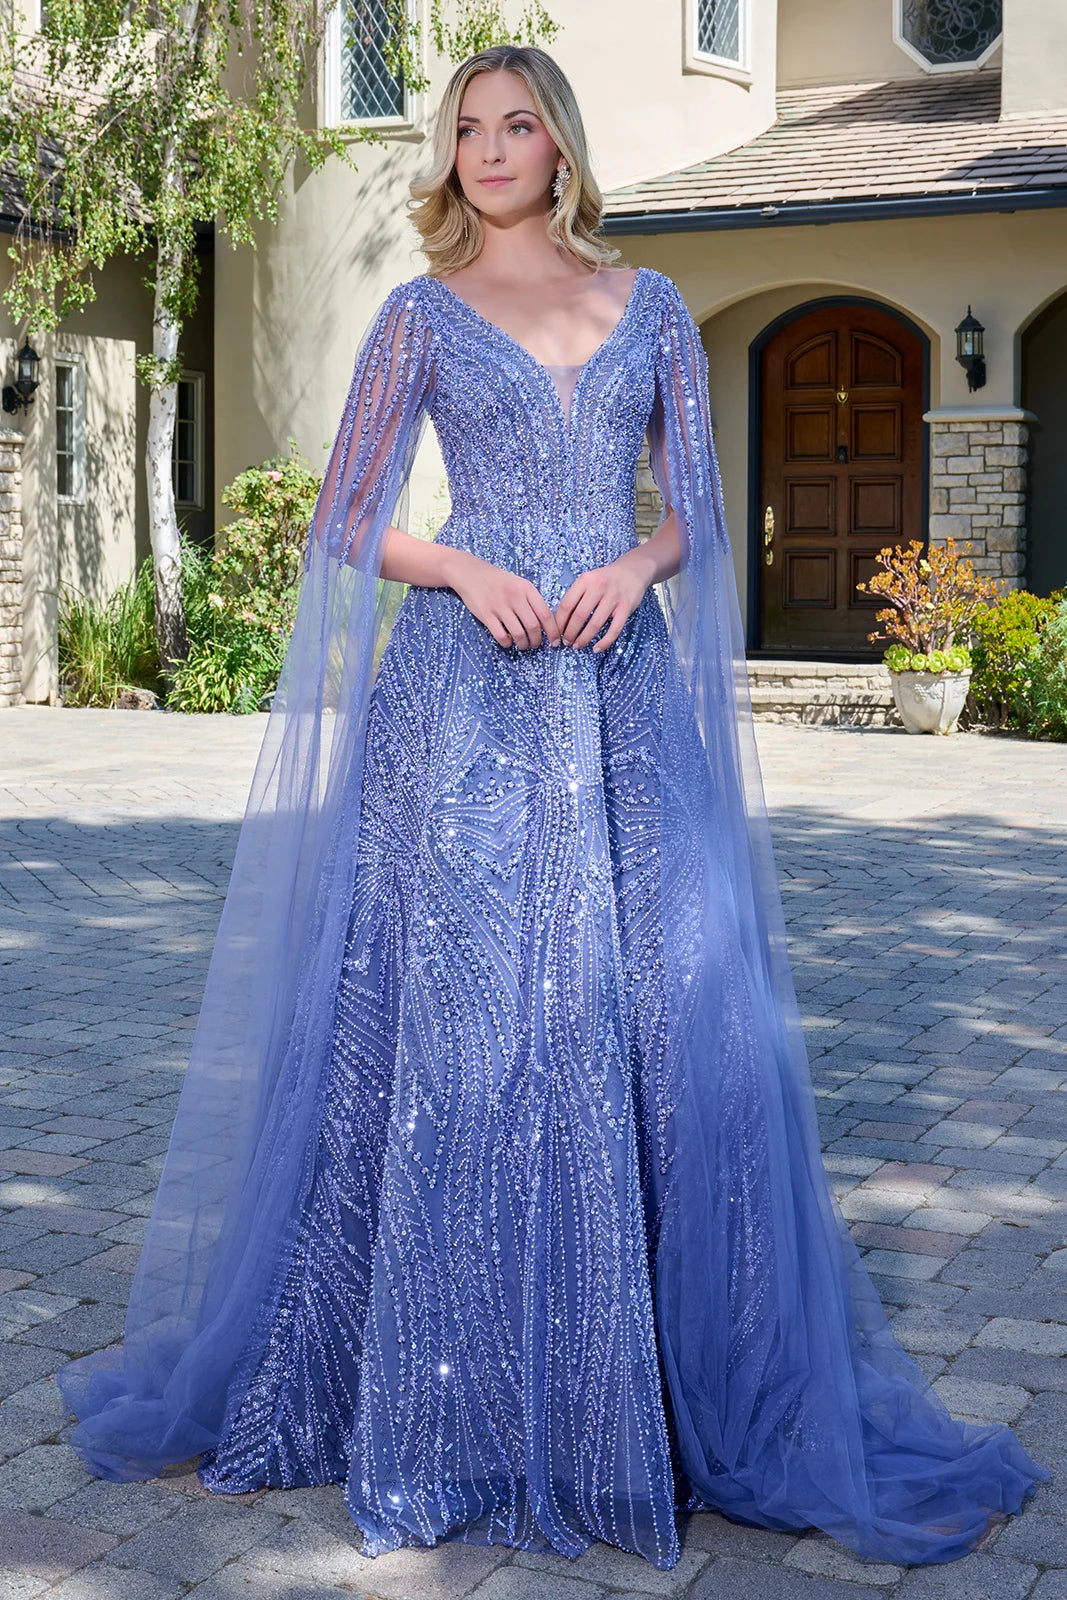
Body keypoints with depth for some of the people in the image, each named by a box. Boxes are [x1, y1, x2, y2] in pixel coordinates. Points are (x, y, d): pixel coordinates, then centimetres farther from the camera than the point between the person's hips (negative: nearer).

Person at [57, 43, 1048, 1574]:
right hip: (465, 692, -2)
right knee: (460, 1012, -5)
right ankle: (452, 1400, 9)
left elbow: (697, 507, 13)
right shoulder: (422, 314, 9)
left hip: (620, 691, 2)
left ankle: (712, 1396, 9)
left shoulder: (649, 304, 16)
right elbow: (349, 521, 6)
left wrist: (633, 565, -7)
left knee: (664, 1008, -3)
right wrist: (469, 570, -11)